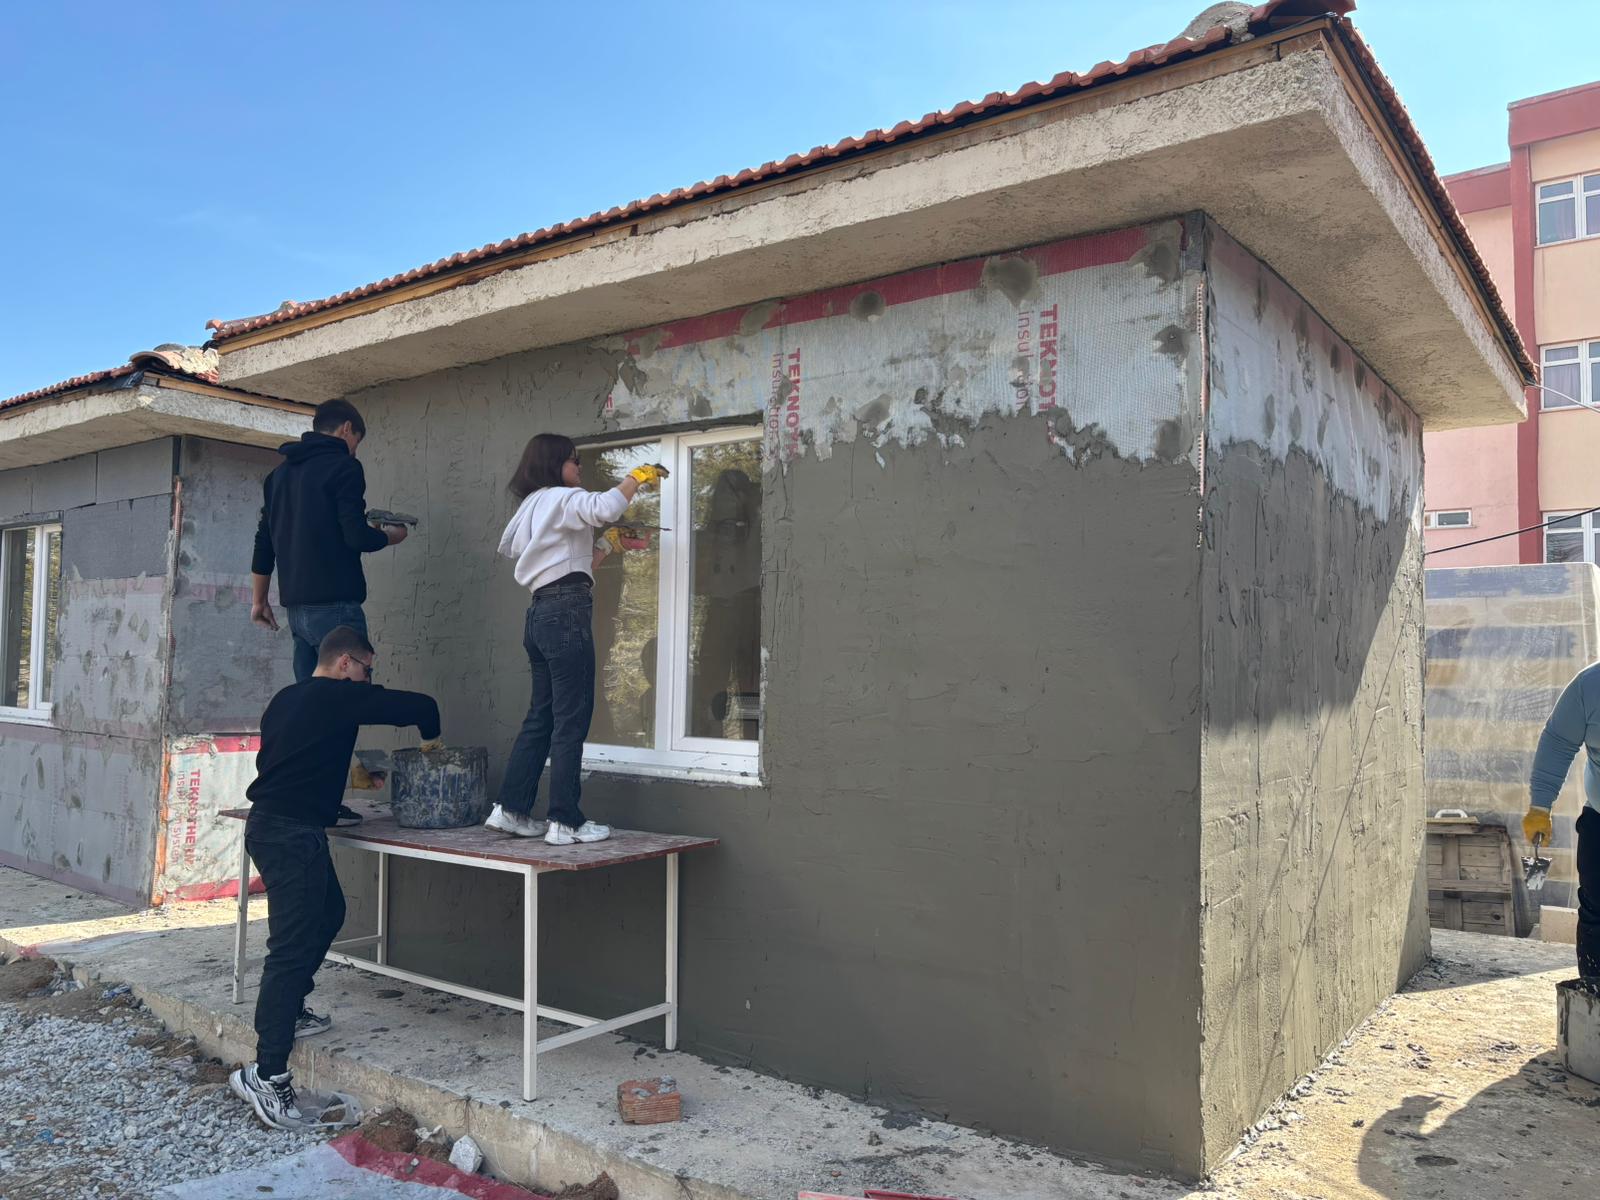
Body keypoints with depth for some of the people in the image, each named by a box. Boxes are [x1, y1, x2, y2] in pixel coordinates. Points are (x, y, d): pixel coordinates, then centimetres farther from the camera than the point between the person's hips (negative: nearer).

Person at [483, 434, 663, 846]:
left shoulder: (534, 508, 24)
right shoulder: (560, 498, -4)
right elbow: (605, 507, -26)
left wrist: (611, 544, 24)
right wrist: (637, 476, -11)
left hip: (541, 614, 10)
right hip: (567, 612, -10)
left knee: (541, 716, 14)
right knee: (571, 718, -6)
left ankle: (511, 809, 16)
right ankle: (566, 822, -3)